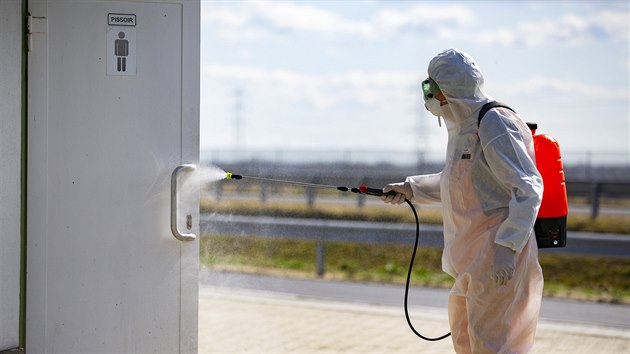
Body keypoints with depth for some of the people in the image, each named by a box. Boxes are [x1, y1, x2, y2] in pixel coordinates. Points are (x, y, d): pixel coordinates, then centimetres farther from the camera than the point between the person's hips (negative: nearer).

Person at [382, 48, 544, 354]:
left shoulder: (493, 125, -19)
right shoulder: (463, 126, 12)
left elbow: (529, 188, -23)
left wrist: (507, 247, -28)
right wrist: (411, 189, 19)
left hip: (497, 258, -10)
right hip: (473, 259, 10)